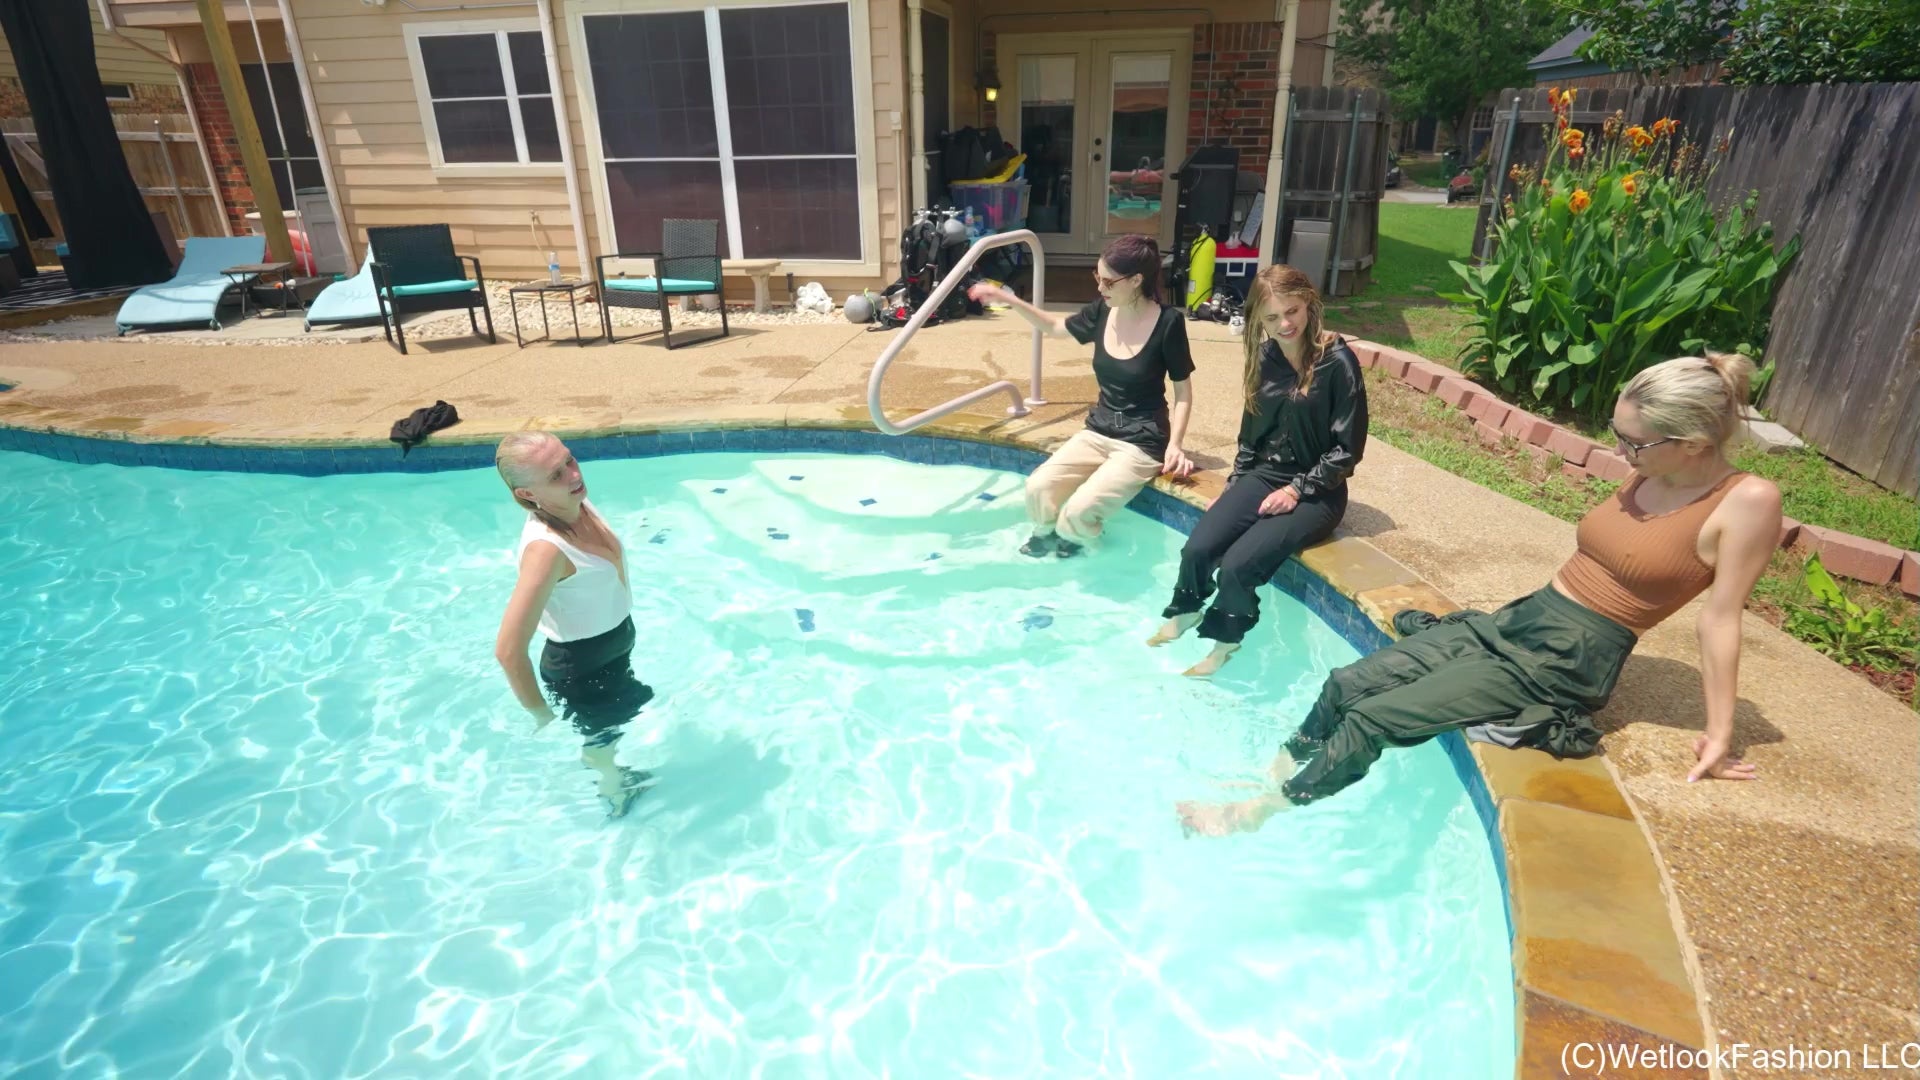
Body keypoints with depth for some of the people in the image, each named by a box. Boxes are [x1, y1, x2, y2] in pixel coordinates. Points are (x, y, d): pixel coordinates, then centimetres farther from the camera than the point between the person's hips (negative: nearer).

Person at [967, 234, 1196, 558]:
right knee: (1038, 488, -16)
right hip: (1098, 431, 5)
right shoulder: (1101, 312, -2)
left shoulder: (1168, 322, -15)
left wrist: (1174, 444, -18)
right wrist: (1007, 299, 8)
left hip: (1142, 441, -5)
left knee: (1078, 511, -24)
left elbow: (1183, 392, -6)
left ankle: (1067, 555, 11)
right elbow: (1055, 326, 18)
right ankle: (1044, 541, 16)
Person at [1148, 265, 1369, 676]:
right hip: (1262, 476, 5)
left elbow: (1347, 449, -12)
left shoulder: (1338, 362, -14)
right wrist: (1233, 486, 9)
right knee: (1197, 549, -17)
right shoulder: (1265, 357, 4)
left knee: (1238, 564, -24)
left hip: (1316, 491, -5)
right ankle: (1183, 616, 13)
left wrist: (1297, 490, -16)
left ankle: (1224, 643, 3)